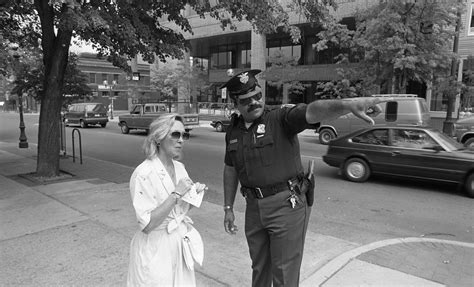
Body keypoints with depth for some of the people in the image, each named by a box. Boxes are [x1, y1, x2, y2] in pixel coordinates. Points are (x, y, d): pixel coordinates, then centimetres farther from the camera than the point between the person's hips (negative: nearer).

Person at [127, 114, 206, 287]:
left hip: (181, 245, 7)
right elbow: (147, 225, -23)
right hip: (156, 251, -6)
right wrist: (176, 195, -26)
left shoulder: (180, 168, 0)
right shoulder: (143, 174, -20)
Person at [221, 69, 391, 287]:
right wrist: (228, 208, 16)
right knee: (259, 268, 22)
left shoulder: (281, 119, -11)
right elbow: (230, 170, 15)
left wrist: (347, 104, -50)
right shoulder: (233, 131, 6)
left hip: (287, 205, -5)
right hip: (254, 207, 5)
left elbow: (312, 111, -31)